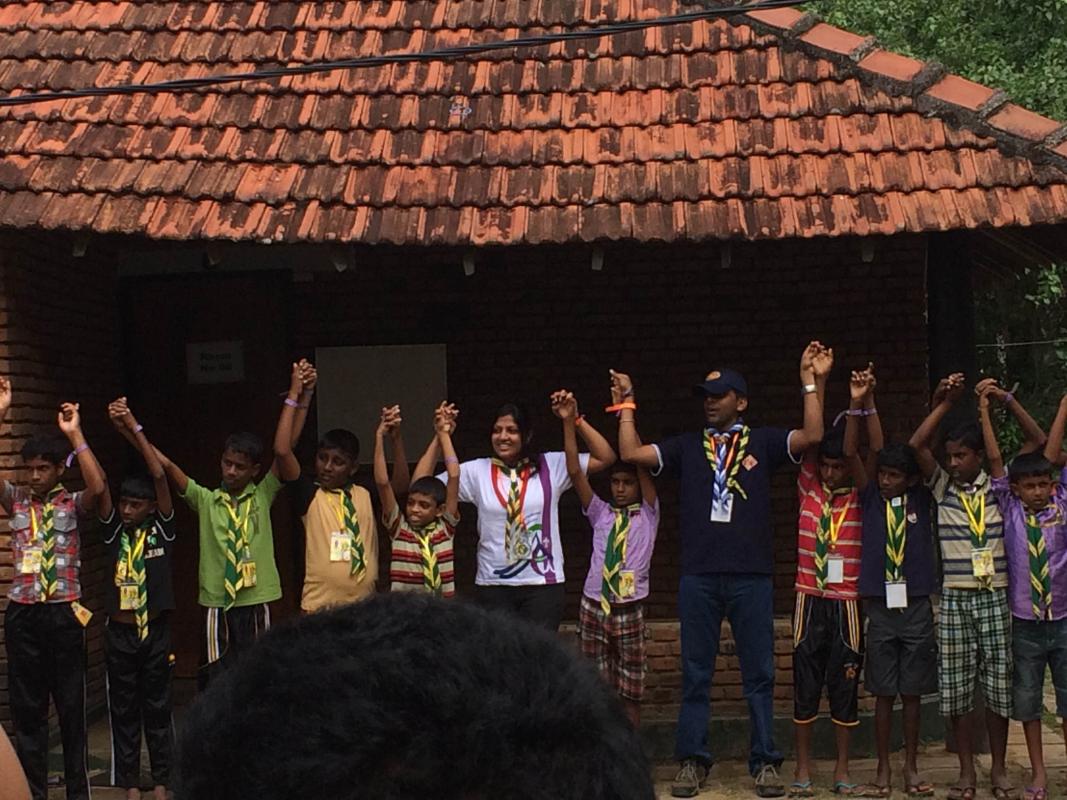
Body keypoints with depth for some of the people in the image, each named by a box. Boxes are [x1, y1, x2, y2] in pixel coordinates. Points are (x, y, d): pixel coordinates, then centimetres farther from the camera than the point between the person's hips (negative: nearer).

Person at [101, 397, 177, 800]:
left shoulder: (162, 530, -2)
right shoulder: (114, 530, 2)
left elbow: (160, 476, -12)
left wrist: (135, 429, -14)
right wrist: (117, 429, -17)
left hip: (155, 631, -1)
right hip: (119, 632, 1)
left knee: (157, 709, 7)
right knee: (123, 710, 7)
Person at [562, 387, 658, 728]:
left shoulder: (648, 514, 5)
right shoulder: (600, 513, 12)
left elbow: (640, 462, -6)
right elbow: (575, 472, 2)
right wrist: (568, 422, -7)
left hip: (630, 611, -2)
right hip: (593, 608, 2)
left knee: (630, 692, 4)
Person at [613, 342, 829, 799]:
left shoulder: (763, 441, 8)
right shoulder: (687, 446, 12)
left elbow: (812, 437, -6)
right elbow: (631, 454, 4)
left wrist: (811, 382, -9)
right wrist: (627, 403, 8)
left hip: (752, 576, -2)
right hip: (698, 577, 2)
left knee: (759, 674, 3)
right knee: (695, 674, 6)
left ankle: (765, 762, 9)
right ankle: (692, 761, 13)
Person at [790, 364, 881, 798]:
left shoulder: (861, 497, 1)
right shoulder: (808, 490, 5)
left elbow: (876, 453, -11)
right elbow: (810, 439, -2)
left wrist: (865, 404, -22)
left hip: (848, 602, -1)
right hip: (810, 600, 1)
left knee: (845, 686, 5)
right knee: (805, 686, 4)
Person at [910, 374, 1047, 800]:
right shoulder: (943, 488, 5)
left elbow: (1038, 441, -1)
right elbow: (916, 445, -8)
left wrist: (1006, 400, -7)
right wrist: (944, 403, -7)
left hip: (995, 597, 0)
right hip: (954, 598, 1)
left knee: (999, 685, 3)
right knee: (956, 688, 2)